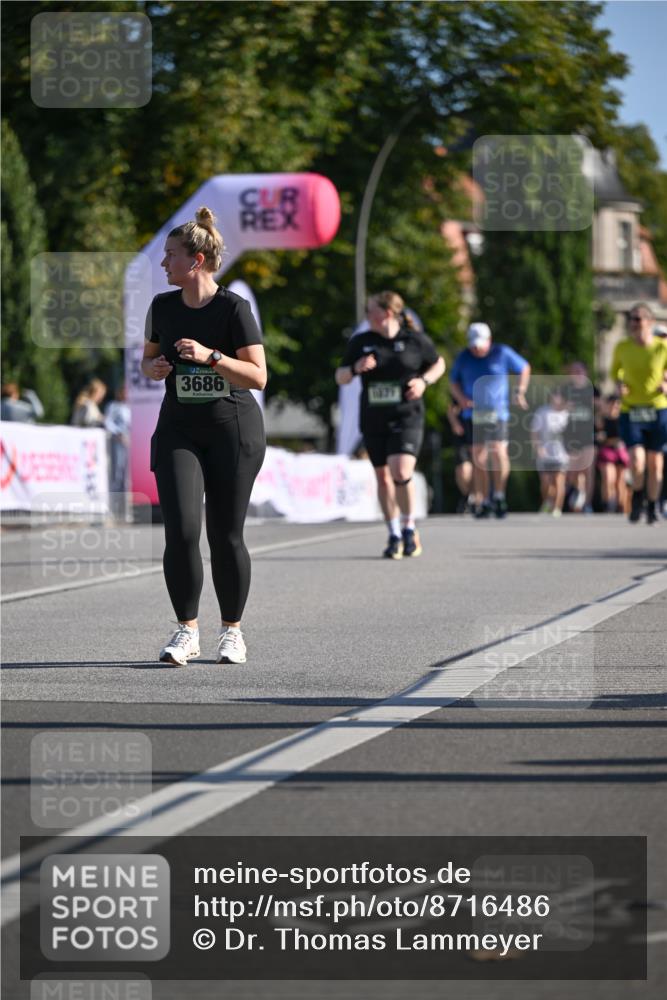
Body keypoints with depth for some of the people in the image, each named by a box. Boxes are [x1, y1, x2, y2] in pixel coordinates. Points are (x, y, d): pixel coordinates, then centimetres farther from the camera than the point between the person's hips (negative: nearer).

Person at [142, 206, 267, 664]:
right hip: (178, 429, 3)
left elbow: (258, 376, -12)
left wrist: (209, 356, -23)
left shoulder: (233, 308, -9)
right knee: (181, 530, -12)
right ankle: (187, 631, -2)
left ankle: (232, 631, 18)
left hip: (233, 429, -3)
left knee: (226, 535, 2)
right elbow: (149, 359, 19)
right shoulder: (163, 307, 5)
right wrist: (155, 367, -4)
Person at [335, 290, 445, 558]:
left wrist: (424, 381, -5)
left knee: (401, 473, -19)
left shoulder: (416, 341, -1)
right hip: (373, 422, 3)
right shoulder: (360, 342, 5)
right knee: (383, 477, 7)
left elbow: (438, 364, 14)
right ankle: (394, 536, 21)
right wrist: (355, 368, -10)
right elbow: (340, 378, 11)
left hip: (407, 418, -3)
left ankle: (409, 529, 1)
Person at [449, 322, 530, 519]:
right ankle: (482, 502, 7)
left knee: (498, 450, -19)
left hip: (497, 412, -2)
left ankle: (499, 495, -5)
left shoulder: (502, 353, 2)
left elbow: (524, 368, 15)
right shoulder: (463, 357, 8)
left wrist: (520, 392, 4)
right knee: (478, 458, 0)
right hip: (472, 413, 2)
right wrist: (461, 398, -2)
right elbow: (453, 382, 18)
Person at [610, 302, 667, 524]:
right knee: (637, 460, -16)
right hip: (630, 412, 0)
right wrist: (619, 385, -3)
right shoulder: (622, 347, 0)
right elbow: (615, 371, 17)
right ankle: (637, 497, 12)